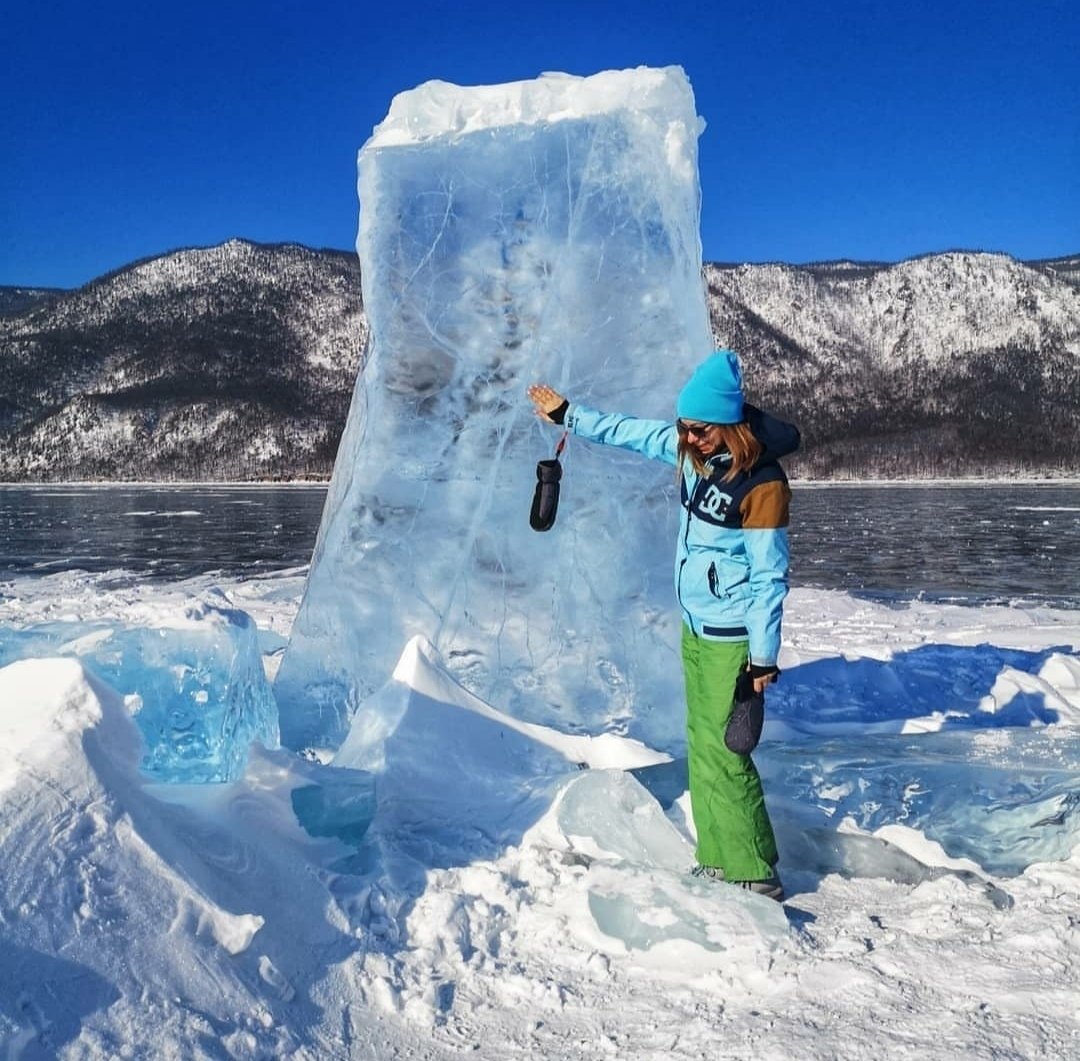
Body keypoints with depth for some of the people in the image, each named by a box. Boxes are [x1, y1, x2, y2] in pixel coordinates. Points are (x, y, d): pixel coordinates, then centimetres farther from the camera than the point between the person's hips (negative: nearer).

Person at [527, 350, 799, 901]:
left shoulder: (763, 483, -20)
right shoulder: (693, 449, 2)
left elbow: (769, 578, -17)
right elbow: (630, 432, 16)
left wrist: (764, 658, -16)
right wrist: (567, 414, 22)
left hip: (732, 639, -8)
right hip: (695, 627, 8)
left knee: (723, 756, -6)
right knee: (701, 747, 13)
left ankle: (755, 875, 8)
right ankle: (719, 860, 24)